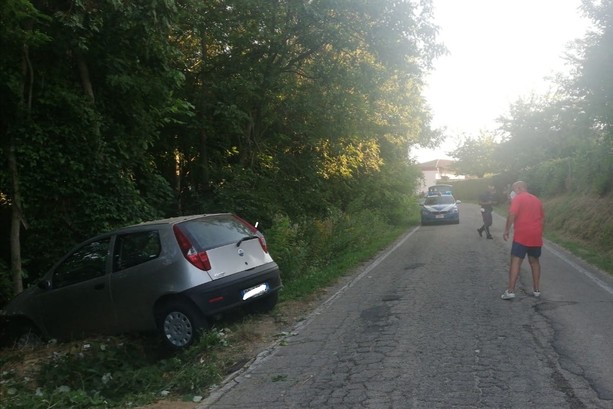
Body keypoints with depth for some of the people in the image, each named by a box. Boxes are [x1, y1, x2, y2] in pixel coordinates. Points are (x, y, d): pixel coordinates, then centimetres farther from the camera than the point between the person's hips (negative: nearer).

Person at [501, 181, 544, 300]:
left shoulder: (517, 198, -5)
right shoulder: (536, 199, 17)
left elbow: (512, 215, -17)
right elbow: (542, 217, 20)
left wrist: (506, 230, -11)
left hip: (522, 235, -7)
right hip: (536, 236, 7)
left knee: (515, 261, -7)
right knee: (534, 261, 18)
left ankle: (510, 291, -13)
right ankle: (537, 289, 22)